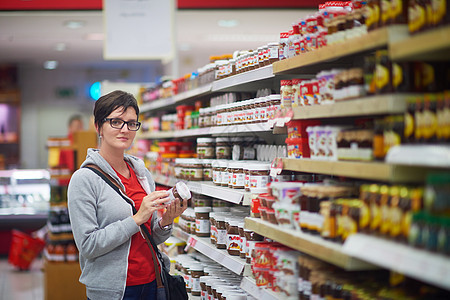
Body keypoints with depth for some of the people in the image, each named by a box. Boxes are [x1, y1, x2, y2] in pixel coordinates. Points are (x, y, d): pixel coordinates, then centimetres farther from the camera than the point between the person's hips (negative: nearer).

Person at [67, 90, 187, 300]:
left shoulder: (142, 173, 6)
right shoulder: (85, 179, -12)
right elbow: (88, 245, -18)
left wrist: (165, 222, -8)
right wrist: (137, 218, -21)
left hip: (152, 283, 6)